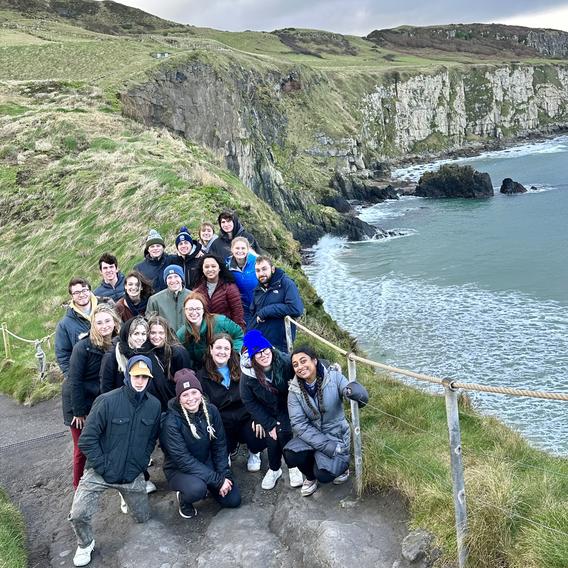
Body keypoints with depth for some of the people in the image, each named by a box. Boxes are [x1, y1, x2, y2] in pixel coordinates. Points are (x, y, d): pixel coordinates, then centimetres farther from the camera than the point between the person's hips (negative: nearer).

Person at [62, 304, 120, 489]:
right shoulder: (83, 347, -21)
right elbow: (75, 381, -18)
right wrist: (79, 411, -14)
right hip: (80, 403, -4)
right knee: (82, 447, 5)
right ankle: (79, 486, 25)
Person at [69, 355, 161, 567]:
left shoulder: (154, 405, -5)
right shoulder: (107, 401, -19)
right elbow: (87, 440, -15)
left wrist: (140, 465, -2)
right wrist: (104, 467, -16)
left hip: (133, 473, 4)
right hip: (100, 471, -3)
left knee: (143, 518, 15)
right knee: (78, 514, -18)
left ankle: (136, 489, 46)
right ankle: (85, 544, 15)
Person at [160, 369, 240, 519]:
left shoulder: (211, 411, -10)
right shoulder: (171, 422, -25)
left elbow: (219, 445, -3)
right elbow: (183, 460, -26)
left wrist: (224, 474, -14)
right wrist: (217, 480, -27)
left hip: (207, 464, 5)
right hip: (179, 469, -5)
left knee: (233, 500, -5)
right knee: (196, 489, -35)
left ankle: (205, 485, 22)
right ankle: (183, 498, 0)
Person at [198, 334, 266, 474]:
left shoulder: (241, 369, 4)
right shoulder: (202, 377, 1)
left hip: (247, 418, 0)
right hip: (222, 424, 0)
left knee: (260, 438, -29)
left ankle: (254, 452, 13)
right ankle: (232, 447, 19)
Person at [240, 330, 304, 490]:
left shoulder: (285, 361, -27)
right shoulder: (247, 375, -23)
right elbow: (249, 402, -11)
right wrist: (269, 424, -12)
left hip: (286, 407, -1)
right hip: (265, 412, 1)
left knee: (283, 433, -18)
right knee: (271, 438, -11)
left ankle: (293, 467, 7)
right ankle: (274, 469, 18)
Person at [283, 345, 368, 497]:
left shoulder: (333, 377, -15)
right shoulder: (294, 390, -9)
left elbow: (363, 398, -22)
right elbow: (298, 423, -14)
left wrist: (353, 391, -48)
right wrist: (326, 446, -24)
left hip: (335, 433, -2)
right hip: (311, 434, 3)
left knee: (324, 475, -22)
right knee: (290, 455, -25)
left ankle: (342, 465, 14)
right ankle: (311, 476, 8)